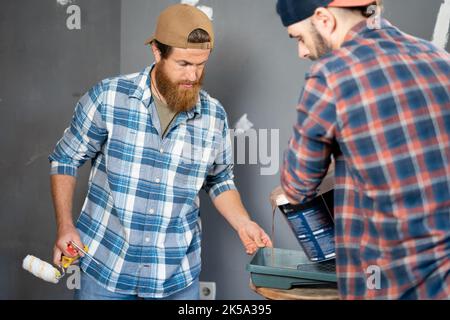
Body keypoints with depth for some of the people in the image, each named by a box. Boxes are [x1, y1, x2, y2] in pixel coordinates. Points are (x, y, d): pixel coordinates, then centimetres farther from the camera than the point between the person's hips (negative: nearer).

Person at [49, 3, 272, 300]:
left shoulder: (214, 115, -4)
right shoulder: (108, 97, -11)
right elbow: (65, 159, 0)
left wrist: (243, 223, -3)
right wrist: (65, 227, -8)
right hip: (106, 265, -1)